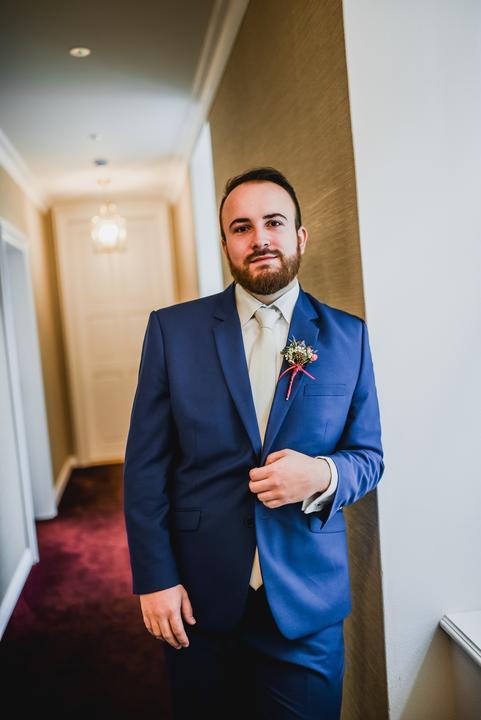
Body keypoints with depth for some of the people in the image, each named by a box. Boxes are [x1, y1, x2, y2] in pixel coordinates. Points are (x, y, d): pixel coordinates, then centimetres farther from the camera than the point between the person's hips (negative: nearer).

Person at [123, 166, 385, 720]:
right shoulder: (172, 328, -4)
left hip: (307, 599, 1)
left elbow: (369, 456, 4)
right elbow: (145, 461, -3)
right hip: (199, 593, 0)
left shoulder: (348, 336, -2)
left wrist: (322, 475, -18)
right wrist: (154, 577, -7)